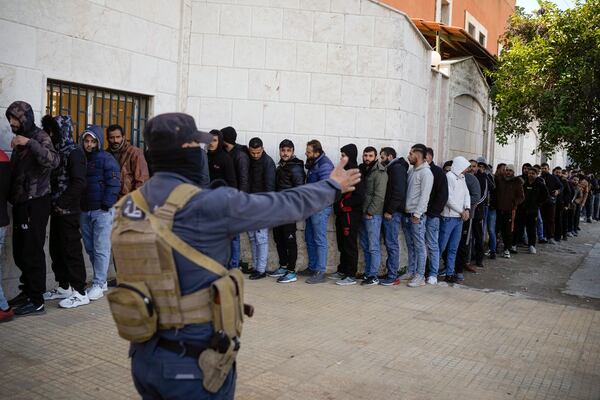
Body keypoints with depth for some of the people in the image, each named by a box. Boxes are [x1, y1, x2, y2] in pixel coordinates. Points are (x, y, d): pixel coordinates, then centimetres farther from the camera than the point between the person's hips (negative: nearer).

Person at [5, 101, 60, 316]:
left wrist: (30, 143, -33)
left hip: (35, 204, -8)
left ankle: (36, 301, 0)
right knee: (20, 251, 13)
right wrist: (11, 195, 9)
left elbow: (54, 161, -28)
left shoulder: (39, 137, -8)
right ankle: (27, 291, 25)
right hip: (20, 203, 8)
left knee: (32, 252, -6)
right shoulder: (19, 139, 16)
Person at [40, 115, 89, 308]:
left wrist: (62, 204, -16)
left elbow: (78, 182, -18)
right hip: (57, 210, 8)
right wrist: (53, 204, 6)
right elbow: (53, 180, 17)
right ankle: (64, 286, 25)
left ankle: (80, 292, 2)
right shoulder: (57, 151, 14)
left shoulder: (74, 152, -10)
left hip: (68, 211, -8)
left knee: (72, 250, -5)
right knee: (56, 249, 14)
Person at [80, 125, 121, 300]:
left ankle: (98, 284, 0)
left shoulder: (106, 159, -5)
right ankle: (102, 281, 22)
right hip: (85, 211, 7)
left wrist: (106, 205, -16)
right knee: (90, 248, 11)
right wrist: (79, 206, 12)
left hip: (102, 211, -7)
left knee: (101, 248, -5)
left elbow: (113, 184, -12)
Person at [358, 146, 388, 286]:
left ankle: (373, 276, -1)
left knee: (374, 247, -5)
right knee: (365, 246, 12)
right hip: (363, 213, 8)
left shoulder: (380, 173, -9)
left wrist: (370, 212, -15)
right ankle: (367, 273, 21)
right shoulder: (362, 170, 15)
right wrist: (362, 211, 8)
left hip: (373, 215, -8)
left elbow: (379, 196, -14)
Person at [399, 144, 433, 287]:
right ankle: (410, 272, 23)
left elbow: (424, 196, -16)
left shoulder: (426, 172, -10)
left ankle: (420, 276, 3)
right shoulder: (411, 171, 14)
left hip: (417, 215, -8)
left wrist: (417, 214, -18)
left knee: (419, 246, -2)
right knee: (410, 246, 14)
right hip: (406, 214, 8)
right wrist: (405, 211, 10)